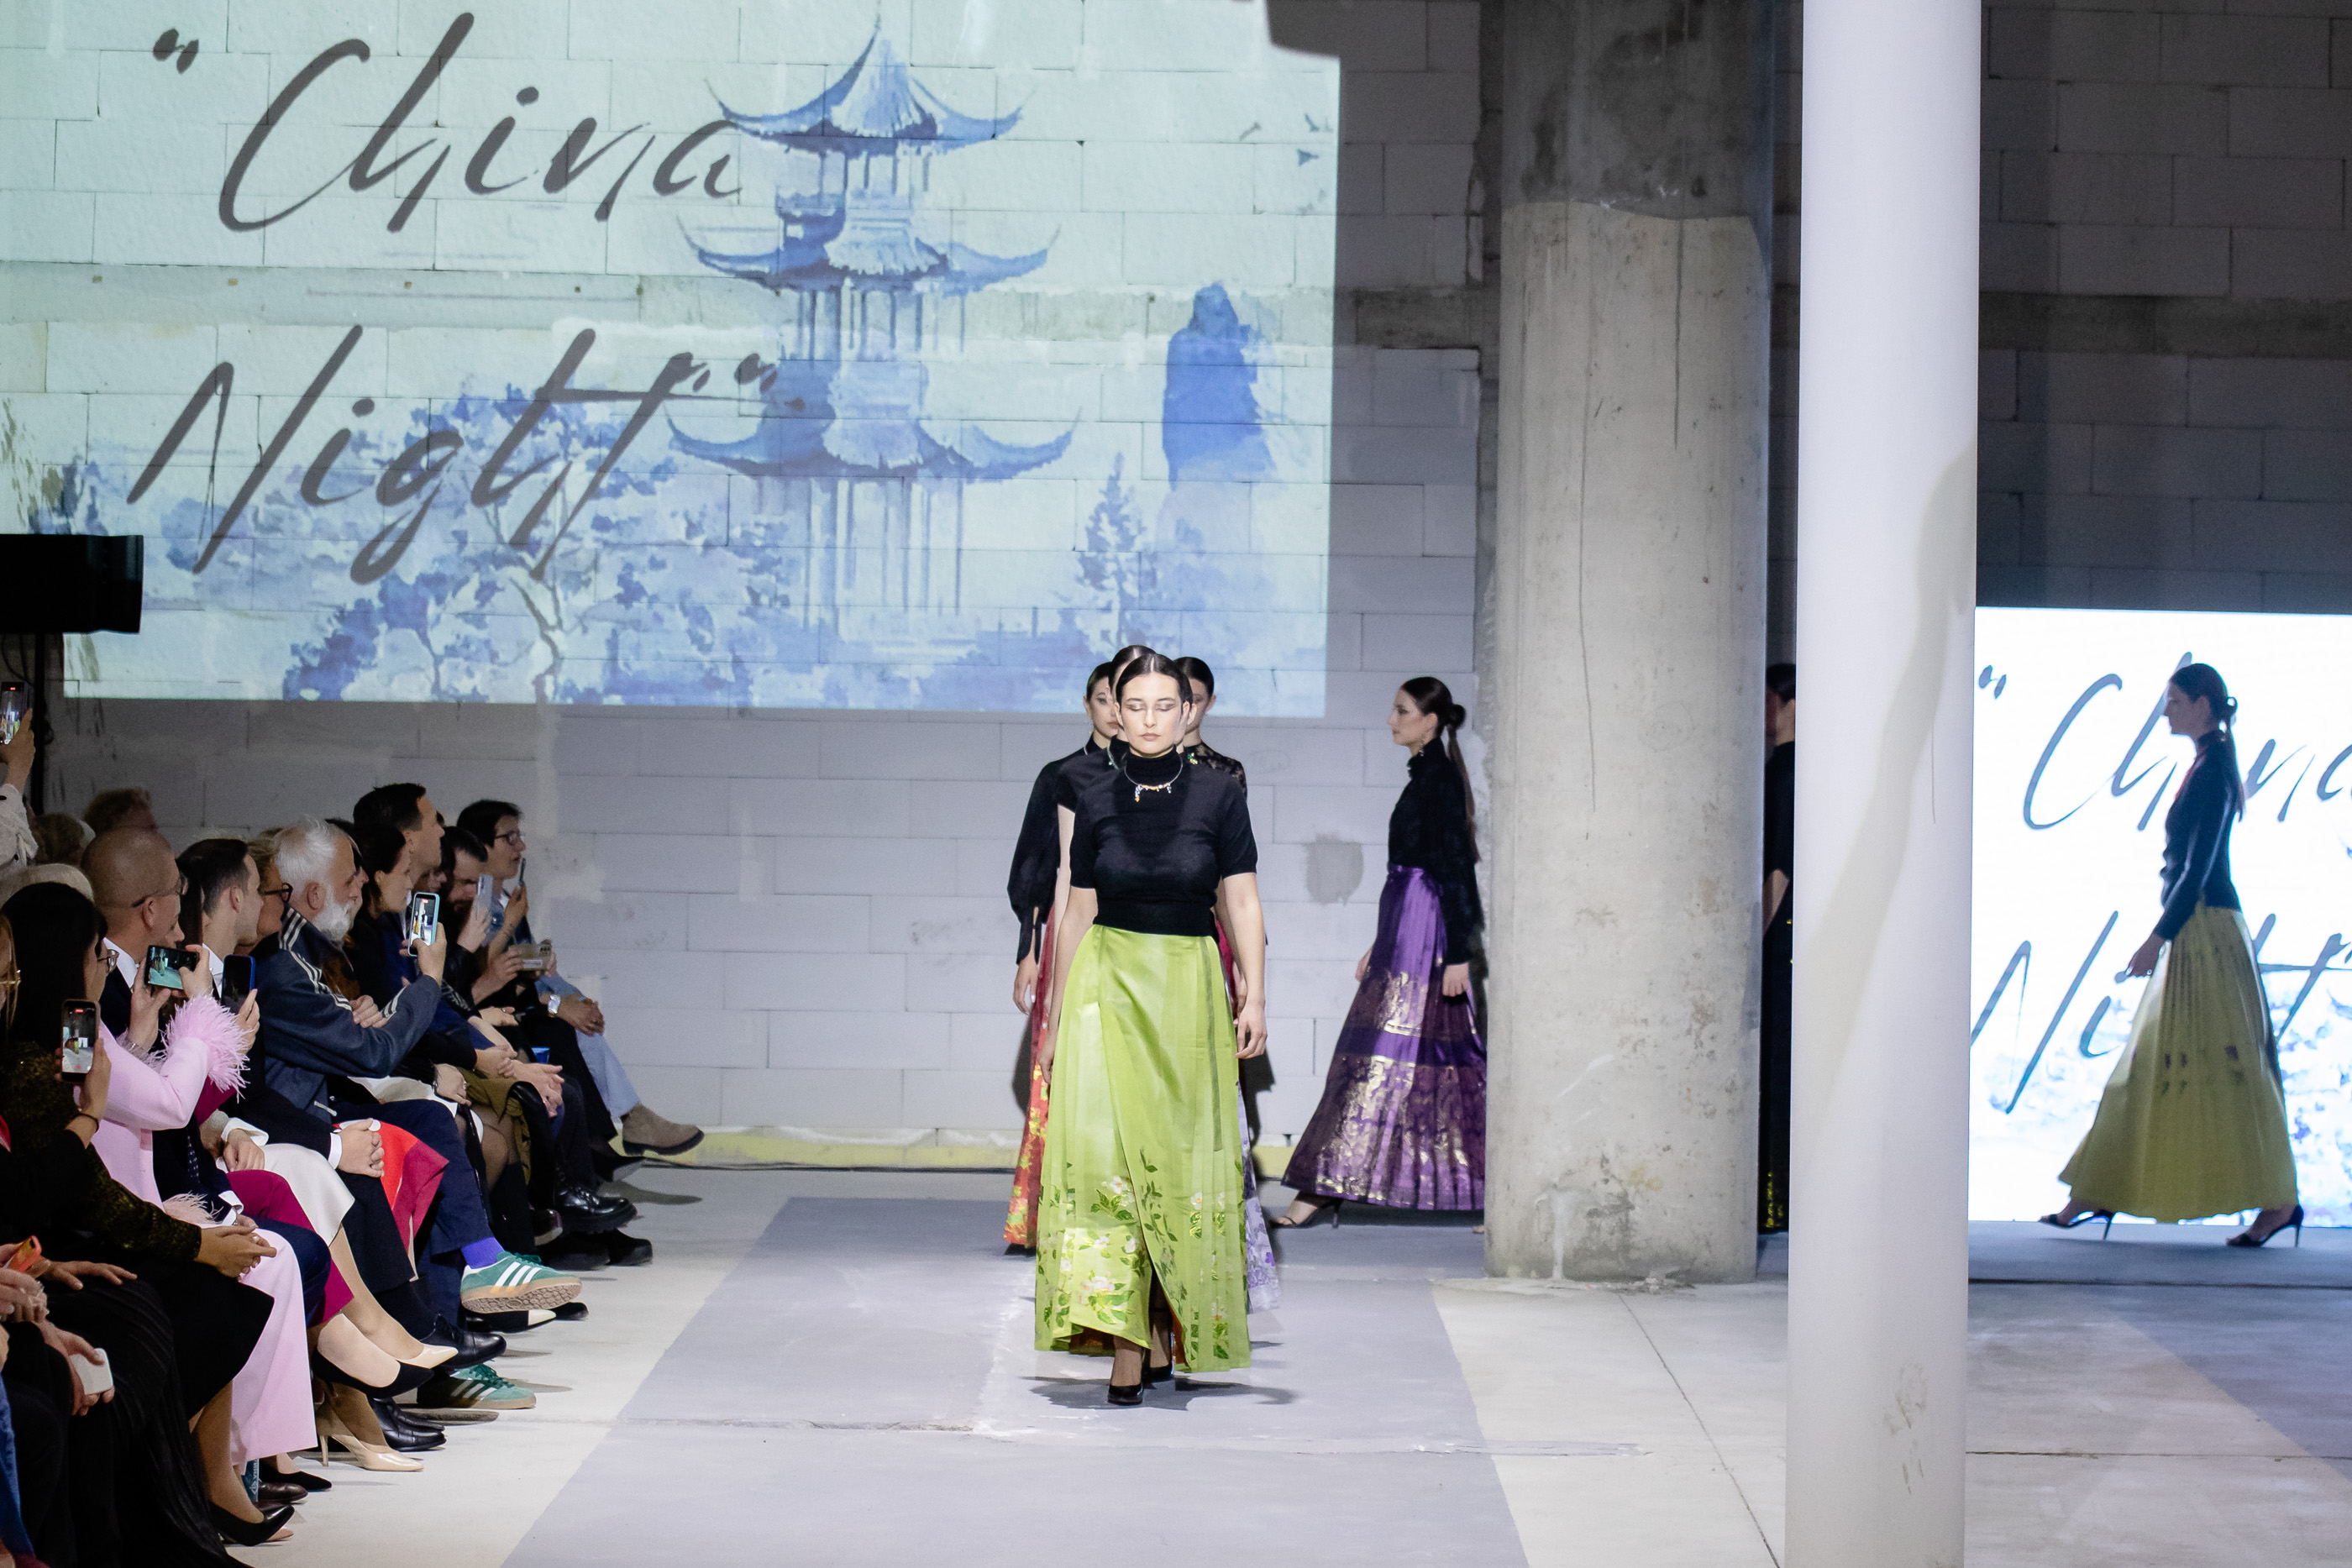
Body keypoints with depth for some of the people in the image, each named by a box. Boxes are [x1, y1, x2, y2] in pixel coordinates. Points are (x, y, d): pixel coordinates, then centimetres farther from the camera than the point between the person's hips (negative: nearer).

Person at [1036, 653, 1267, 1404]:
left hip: (1189, 988, 0)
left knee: (1180, 1159, 3)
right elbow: (1078, 912, 10)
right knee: (1103, 1145, -13)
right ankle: (1123, 1343, -15)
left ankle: (1169, 1331, 18)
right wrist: (1056, 1019, 11)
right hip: (1107, 984, 0)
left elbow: (1242, 904, 0)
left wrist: (1254, 997, -10)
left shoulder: (1217, 793, 0)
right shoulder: (1097, 797, 5)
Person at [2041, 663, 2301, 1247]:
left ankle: (2278, 1201, -1)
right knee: (2151, 1064, 9)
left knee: (2223, 1067, -7)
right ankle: (2099, 1193, 11)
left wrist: (2158, 937, -20)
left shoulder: (2214, 770, -14)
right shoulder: (2208, 764, 15)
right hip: (2192, 934, 10)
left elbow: (2199, 868, -20)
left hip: (2206, 932, -10)